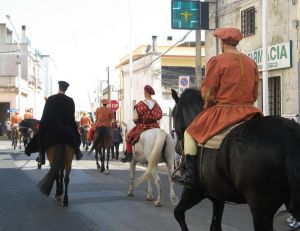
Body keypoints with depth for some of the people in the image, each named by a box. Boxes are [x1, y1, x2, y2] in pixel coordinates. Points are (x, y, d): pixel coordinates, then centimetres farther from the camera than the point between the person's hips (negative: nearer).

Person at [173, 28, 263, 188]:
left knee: (190, 133, 11)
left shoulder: (217, 61, -9)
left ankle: (190, 176, 6)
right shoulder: (251, 63, 9)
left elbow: (208, 95, -10)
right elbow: (255, 95, 12)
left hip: (223, 111, -5)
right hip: (247, 112, 5)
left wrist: (207, 108, 9)